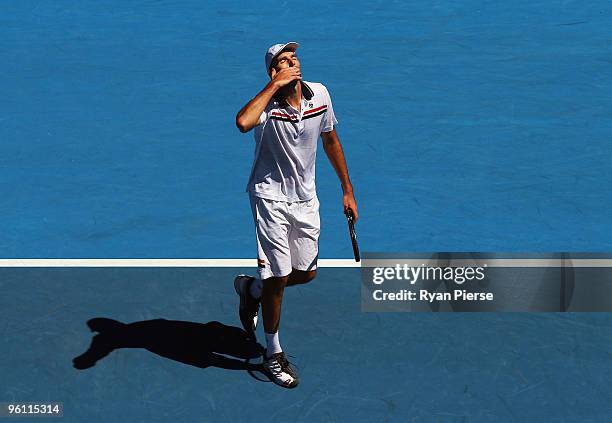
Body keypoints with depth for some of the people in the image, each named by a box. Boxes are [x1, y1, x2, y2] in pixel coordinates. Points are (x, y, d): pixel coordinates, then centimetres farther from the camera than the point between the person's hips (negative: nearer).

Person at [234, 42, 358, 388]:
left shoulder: (320, 94, -5)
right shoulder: (268, 104, -21)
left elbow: (331, 141, 9)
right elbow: (243, 123, -46)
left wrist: (347, 190, 13)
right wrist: (274, 85, -36)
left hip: (305, 198, 6)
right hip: (270, 197, -5)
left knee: (306, 273, 12)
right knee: (278, 277, -2)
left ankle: (251, 288, 41)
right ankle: (274, 353, 18)